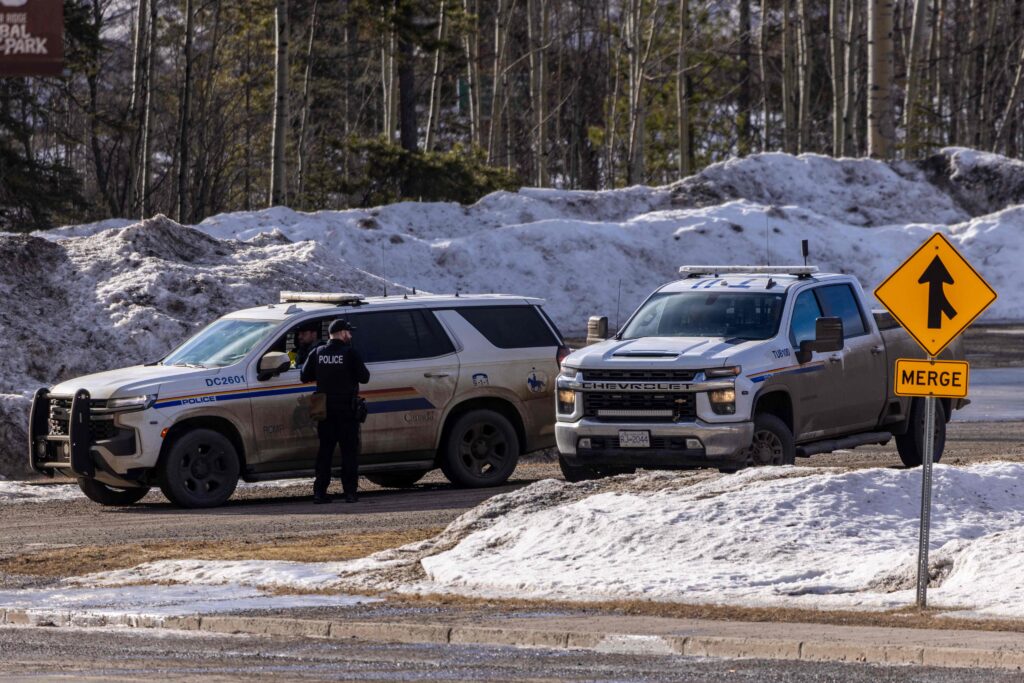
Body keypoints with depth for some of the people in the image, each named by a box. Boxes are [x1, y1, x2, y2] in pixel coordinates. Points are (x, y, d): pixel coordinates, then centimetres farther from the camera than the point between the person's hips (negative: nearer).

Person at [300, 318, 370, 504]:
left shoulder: (317, 353, 2)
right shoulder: (350, 353, -9)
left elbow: (304, 376, 4)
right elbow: (364, 377, -8)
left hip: (325, 409, 4)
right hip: (346, 408, -4)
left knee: (325, 450, 9)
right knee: (349, 450, 2)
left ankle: (319, 491, 4)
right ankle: (350, 492, -3)